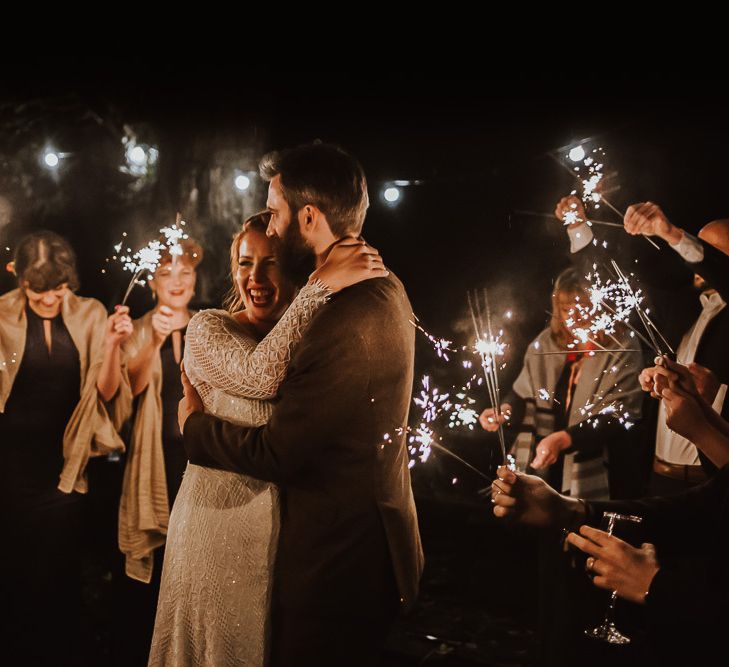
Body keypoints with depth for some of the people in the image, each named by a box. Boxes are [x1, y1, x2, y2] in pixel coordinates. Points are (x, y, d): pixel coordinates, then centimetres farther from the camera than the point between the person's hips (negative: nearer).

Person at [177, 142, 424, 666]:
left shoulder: (351, 322, -28)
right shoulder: (383, 287, 5)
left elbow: (275, 455, -21)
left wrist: (195, 422, -5)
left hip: (338, 557, -9)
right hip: (372, 538, 9)